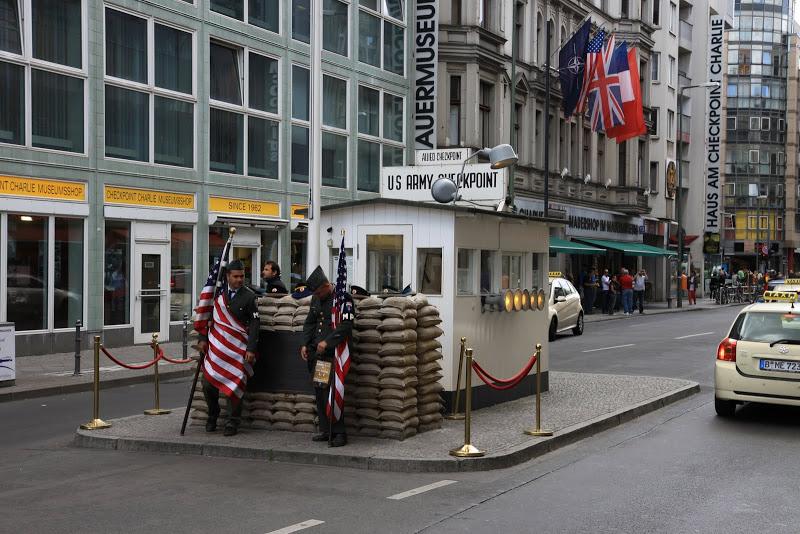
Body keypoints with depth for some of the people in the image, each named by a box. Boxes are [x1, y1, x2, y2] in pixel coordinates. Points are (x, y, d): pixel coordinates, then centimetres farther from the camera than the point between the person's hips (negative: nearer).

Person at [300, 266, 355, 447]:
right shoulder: (316, 299, 14)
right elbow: (309, 323, 21)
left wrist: (327, 342, -21)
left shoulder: (343, 298, -9)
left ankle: (339, 432, -1)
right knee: (319, 392, 8)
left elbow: (346, 325, -16)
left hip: (333, 353, -7)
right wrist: (305, 344, 8)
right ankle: (326, 430, 17)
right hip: (316, 353, 7)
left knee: (330, 393, -10)